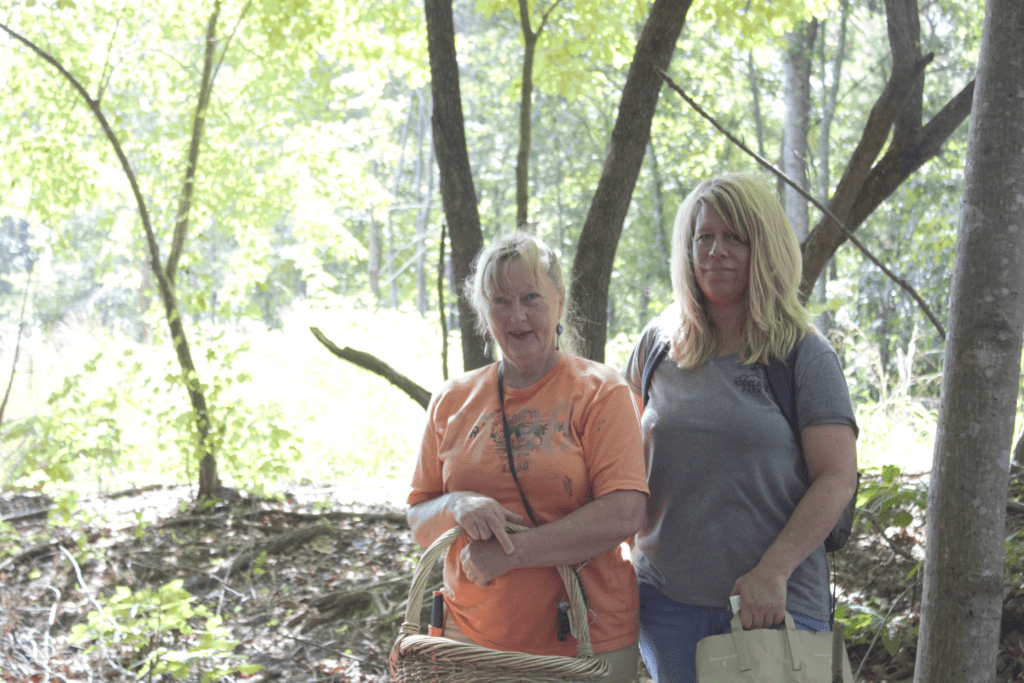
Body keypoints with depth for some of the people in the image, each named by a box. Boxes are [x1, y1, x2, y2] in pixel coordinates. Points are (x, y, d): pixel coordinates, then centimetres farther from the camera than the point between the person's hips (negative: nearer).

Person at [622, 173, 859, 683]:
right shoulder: (658, 344, 8)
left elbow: (837, 477, -8)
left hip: (776, 604, -3)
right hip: (666, 600, 3)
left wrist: (772, 571, -19)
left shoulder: (804, 354, -2)